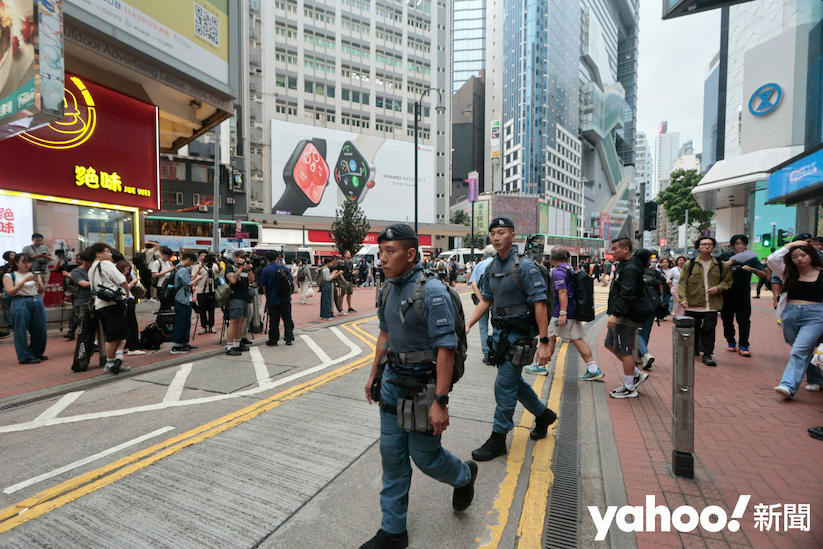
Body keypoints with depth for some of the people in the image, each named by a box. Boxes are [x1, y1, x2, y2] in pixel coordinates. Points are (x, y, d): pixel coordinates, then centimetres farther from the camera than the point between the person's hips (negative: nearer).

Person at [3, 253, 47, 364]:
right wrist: (24, 280, -17)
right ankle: (26, 357, 8)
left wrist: (37, 281, -13)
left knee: (39, 329, 7)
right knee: (22, 331, -1)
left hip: (37, 302, 4)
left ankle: (38, 353, 21)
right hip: (20, 304, -4)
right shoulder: (9, 276, 1)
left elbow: (41, 290, 6)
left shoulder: (34, 274, 11)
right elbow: (10, 292, -9)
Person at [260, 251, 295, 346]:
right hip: (285, 298, 1)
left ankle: (273, 340, 13)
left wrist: (267, 297, 7)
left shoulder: (266, 270, -6)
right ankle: (289, 338, 9)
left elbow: (263, 285, -4)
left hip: (272, 299, -1)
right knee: (287, 319, 8)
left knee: (274, 320, 6)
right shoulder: (283, 267, -1)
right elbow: (291, 279, 7)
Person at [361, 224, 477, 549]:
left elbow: (446, 348, -23)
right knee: (392, 456, 14)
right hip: (393, 380, 7)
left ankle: (464, 475, 45)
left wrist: (440, 402, -23)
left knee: (425, 456, 10)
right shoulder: (388, 289, 2)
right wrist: (374, 374, 18)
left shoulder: (432, 292, -22)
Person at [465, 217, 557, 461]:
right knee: (514, 381, 19)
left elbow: (540, 304, -17)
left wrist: (544, 342, -20)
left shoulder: (524, 265, -15)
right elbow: (486, 301, 12)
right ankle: (544, 414, 44)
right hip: (500, 332, 8)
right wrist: (468, 324, 2)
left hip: (519, 335, -8)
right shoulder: (491, 267, 7)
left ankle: (498, 440, 13)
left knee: (504, 385, -2)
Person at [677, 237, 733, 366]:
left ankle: (707, 354, 11)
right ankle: (694, 351, 30)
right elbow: (682, 282, -3)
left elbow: (728, 281, 15)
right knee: (693, 329, 11)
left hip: (711, 306, 1)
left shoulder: (720, 265, 7)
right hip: (693, 305, 0)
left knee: (708, 330, 0)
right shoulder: (690, 264, 1)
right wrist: (683, 298, -15)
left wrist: (719, 288, -6)